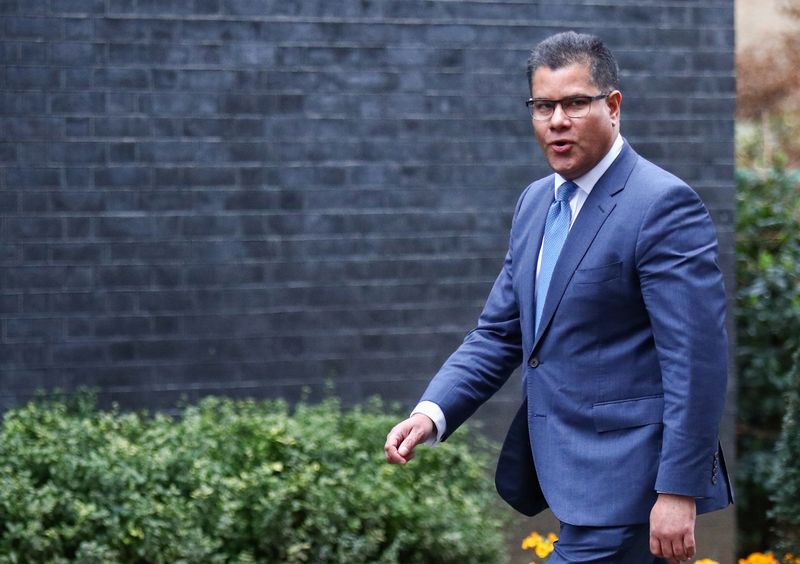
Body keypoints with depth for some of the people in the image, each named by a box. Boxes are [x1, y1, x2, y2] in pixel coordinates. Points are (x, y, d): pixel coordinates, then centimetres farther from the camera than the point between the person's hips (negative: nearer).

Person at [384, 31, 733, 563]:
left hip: (623, 478, -8)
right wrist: (433, 412, -2)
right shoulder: (536, 202, 13)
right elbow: (499, 333, 15)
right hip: (563, 469, 8)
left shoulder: (664, 205, -13)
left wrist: (678, 491, -21)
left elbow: (697, 359, -18)